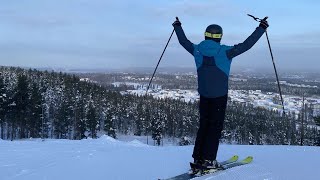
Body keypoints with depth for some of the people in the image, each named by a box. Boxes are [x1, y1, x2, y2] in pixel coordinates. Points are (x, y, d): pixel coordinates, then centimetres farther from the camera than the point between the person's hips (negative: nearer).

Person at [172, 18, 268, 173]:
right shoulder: (225, 52, -12)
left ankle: (198, 158, 16)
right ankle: (208, 160, 4)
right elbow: (246, 45, -11)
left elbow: (183, 41, 14)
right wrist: (262, 28, -1)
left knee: (203, 125, 15)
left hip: (203, 95, 4)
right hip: (219, 96, -4)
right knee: (215, 127, 4)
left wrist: (177, 26, 31)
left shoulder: (197, 50, -2)